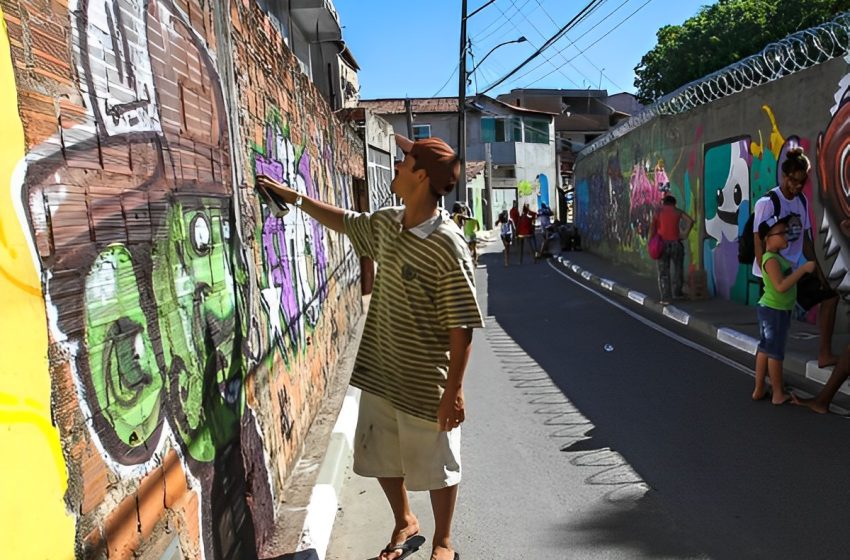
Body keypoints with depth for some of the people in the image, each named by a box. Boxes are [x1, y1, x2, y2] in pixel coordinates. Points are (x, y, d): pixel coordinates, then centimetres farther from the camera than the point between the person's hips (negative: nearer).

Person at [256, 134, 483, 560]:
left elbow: (462, 327, -21)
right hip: (379, 374, 8)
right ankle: (405, 525, 47)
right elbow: (346, 222, 22)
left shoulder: (448, 246, -23)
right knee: (381, 459, 22)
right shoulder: (386, 224, 1)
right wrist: (294, 197, 24)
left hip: (426, 384, -7)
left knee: (436, 468, 13)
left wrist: (454, 390, -20)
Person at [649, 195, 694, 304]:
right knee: (677, 269, 19)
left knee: (663, 272, 3)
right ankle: (677, 293, 28)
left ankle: (665, 298, -1)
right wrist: (685, 234, -4)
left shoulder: (658, 212, 5)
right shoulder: (677, 211, 7)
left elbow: (652, 228, -5)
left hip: (662, 244, 0)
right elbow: (690, 220, -8)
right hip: (675, 243, 0)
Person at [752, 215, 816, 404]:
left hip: (773, 310, 10)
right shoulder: (771, 260, -20)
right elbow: (781, 286, -31)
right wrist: (803, 269, -30)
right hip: (774, 311, -10)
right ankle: (778, 394, 8)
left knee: (765, 350, 13)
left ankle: (759, 389, 20)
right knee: (775, 352, -1)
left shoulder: (777, 256, 11)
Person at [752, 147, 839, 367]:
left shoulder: (802, 201, 5)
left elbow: (805, 238, 11)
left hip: (795, 269, 8)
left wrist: (817, 268, 6)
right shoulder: (767, 203, -18)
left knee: (829, 296, 12)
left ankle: (824, 354, 20)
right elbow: (759, 244, -19)